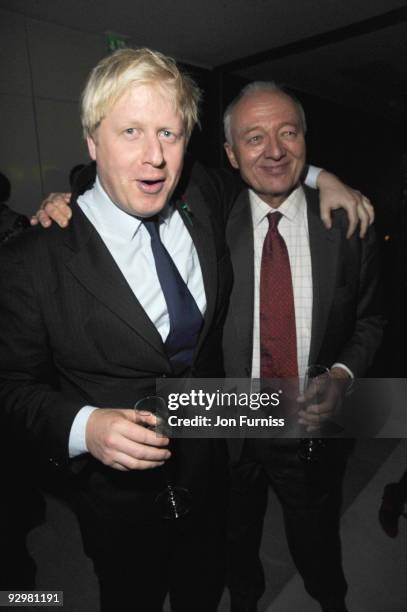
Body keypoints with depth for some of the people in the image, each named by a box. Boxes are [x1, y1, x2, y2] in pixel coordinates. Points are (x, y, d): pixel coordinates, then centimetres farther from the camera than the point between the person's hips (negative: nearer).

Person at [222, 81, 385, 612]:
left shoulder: (347, 224, -8)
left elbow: (369, 320, 2)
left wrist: (342, 374, -15)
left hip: (313, 425, 1)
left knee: (317, 547, 27)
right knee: (237, 546, 27)